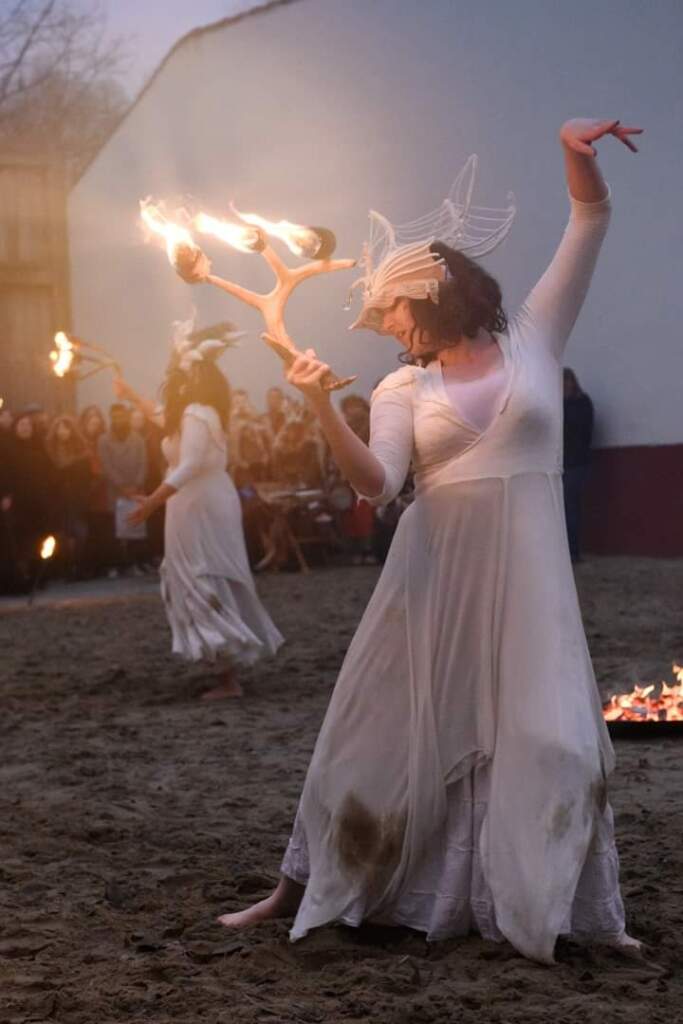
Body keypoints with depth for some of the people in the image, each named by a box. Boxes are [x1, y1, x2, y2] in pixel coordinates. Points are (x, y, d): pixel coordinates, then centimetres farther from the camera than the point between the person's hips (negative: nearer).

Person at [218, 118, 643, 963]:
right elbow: (375, 481, -11)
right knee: (390, 722, 6)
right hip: (436, 572, 1)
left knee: (544, 730, -1)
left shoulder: (532, 338, 6)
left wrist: (577, 154, -14)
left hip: (525, 574, -1)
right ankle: (300, 887, 16)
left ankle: (564, 907, 12)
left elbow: (591, 222, 4)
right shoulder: (403, 389, 6)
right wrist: (322, 408, -25)